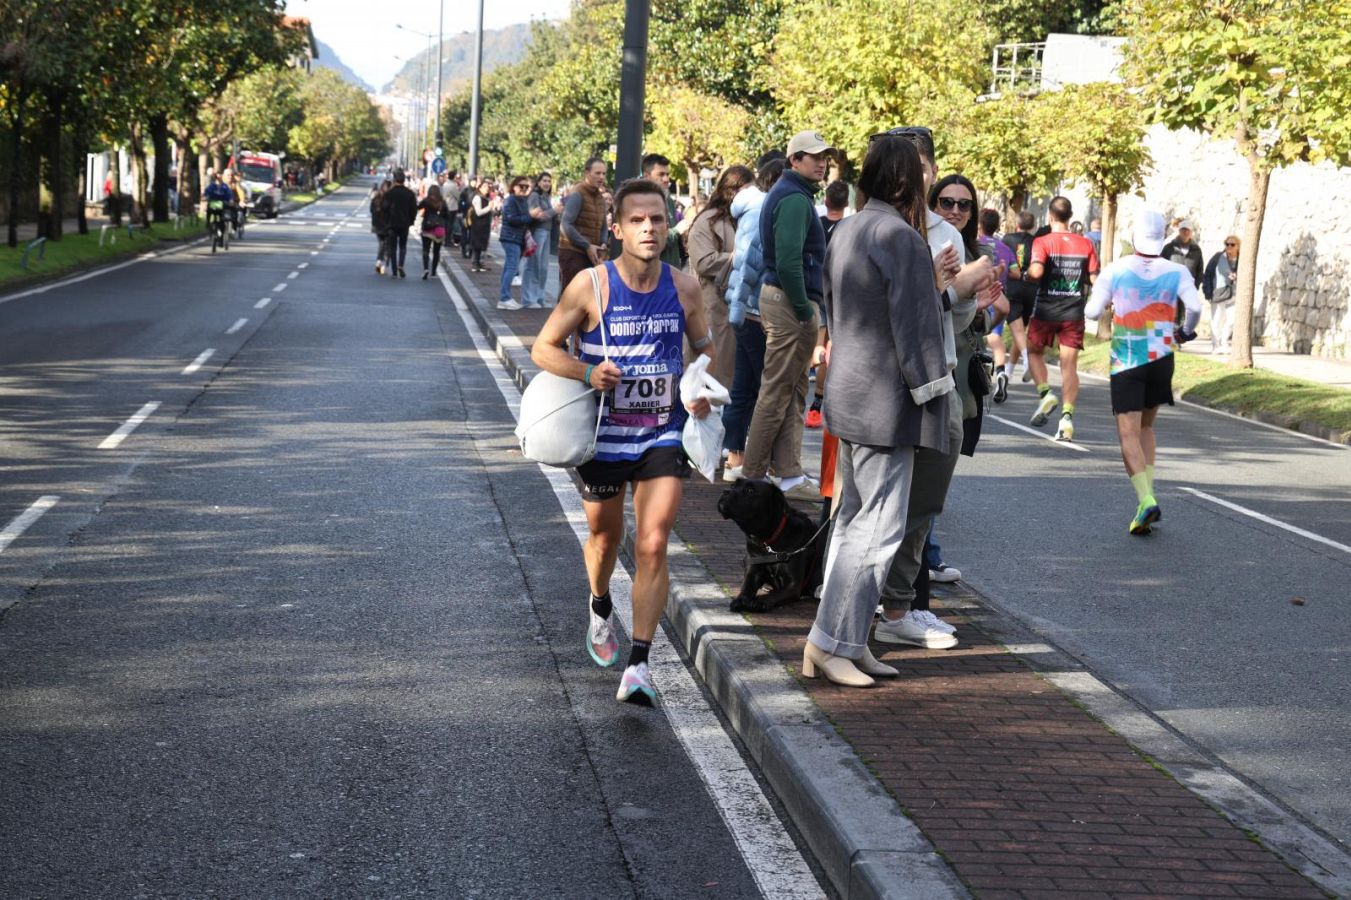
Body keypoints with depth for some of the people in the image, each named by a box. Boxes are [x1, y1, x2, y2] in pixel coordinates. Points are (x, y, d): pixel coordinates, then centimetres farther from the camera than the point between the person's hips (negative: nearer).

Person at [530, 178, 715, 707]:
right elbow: (543, 348, -6)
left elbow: (704, 347, 15)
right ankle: (600, 609, 51)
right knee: (605, 536, 19)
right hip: (604, 436, -1)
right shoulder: (591, 286, -11)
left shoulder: (684, 288, -2)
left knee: (653, 547, -11)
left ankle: (639, 664, -10)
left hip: (663, 436, 1)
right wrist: (587, 372, -24)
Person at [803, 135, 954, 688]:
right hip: (885, 401, -10)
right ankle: (831, 642, -5)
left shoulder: (845, 232, 12)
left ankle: (844, 644, 17)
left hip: (847, 394, 10)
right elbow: (915, 327, -17)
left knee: (852, 520, 13)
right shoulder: (900, 237, -16)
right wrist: (933, 397, -11)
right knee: (879, 528, -5)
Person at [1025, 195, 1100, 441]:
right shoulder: (1086, 244, 1)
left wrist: (1027, 273, -2)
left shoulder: (1042, 242, -8)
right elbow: (1095, 279, 0)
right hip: (1074, 312, 2)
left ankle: (1045, 393, 1)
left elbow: (1036, 271, -24)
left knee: (1034, 351, 21)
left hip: (1046, 310, -2)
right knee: (1069, 365, 3)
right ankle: (1067, 416, -6)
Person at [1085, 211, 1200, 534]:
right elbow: (1195, 306, -14)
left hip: (1125, 361, -2)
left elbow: (1092, 311, -4)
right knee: (1147, 427, 20)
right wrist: (1186, 332, 6)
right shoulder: (1177, 272, -1)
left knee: (1129, 434, -5)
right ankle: (1148, 493, 11)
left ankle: (1146, 501, -23)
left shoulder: (1115, 271, -4)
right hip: (1161, 359, 3)